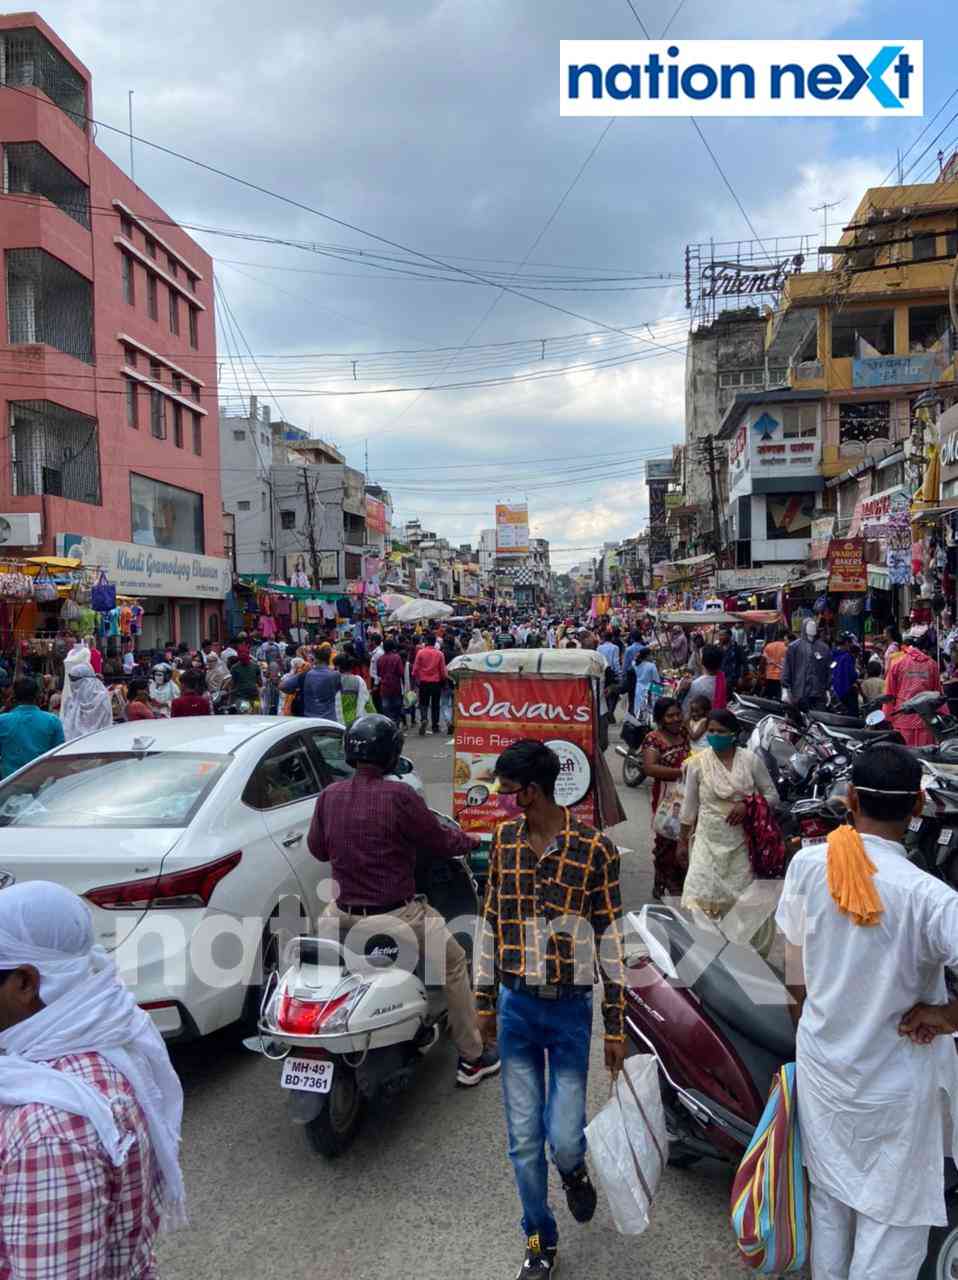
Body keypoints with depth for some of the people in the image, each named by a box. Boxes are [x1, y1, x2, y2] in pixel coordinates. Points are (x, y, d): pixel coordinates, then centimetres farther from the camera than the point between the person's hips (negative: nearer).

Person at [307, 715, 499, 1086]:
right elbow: (440, 842, -8)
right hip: (395, 917, -5)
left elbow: (316, 848, 12)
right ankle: (472, 1059, 24)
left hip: (344, 914, 5)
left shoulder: (329, 796, -2)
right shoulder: (398, 796, -18)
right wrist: (468, 840, 13)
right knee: (454, 962, 16)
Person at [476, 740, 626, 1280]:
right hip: (515, 1007, 3)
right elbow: (491, 923, 7)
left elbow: (611, 940, -8)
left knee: (564, 1137, -1)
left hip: (570, 1010, -3)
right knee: (524, 1140, 10)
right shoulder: (504, 841, -1)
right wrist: (486, 1000, 9)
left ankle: (575, 1172, 36)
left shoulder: (595, 848, -14)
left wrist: (616, 1025, -5)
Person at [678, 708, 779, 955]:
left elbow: (772, 795, 4)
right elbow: (690, 805, 5)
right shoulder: (697, 763, -2)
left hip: (742, 840, 0)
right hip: (709, 841, 0)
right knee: (701, 897, -7)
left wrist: (747, 805, -14)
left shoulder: (750, 760, -2)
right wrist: (683, 840, 8)